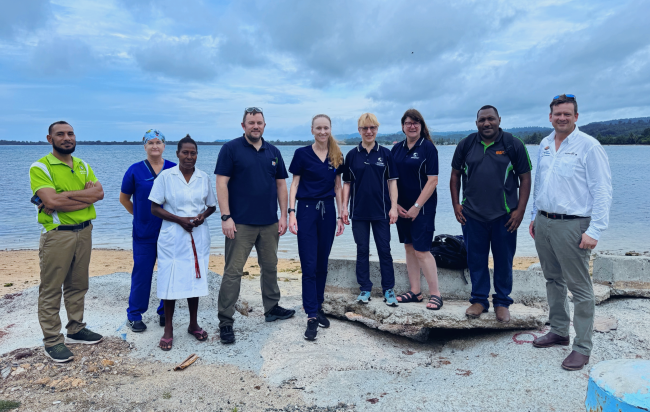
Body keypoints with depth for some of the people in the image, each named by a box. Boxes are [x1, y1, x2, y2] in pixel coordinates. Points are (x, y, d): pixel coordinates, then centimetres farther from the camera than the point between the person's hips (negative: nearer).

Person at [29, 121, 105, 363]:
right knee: (51, 290, 2)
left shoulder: (83, 166, 11)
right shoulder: (40, 167, -7)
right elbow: (52, 201, -21)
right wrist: (86, 196, -13)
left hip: (84, 231, 6)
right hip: (57, 234, -6)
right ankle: (52, 342, 11)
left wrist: (65, 195, -15)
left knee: (78, 285, 15)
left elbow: (99, 193, -5)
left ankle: (75, 330, 28)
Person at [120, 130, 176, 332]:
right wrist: (140, 215, 10)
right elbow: (124, 198, 9)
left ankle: (165, 312, 25)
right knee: (141, 274, 4)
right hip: (144, 233, -1)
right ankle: (134, 315, 19)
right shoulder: (135, 170, -2)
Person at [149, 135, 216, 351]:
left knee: (195, 278, 10)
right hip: (173, 237, -3)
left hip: (198, 237, 3)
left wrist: (203, 215, -8)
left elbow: (212, 206, 14)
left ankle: (193, 324, 25)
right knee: (170, 280, 0)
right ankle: (168, 329, 15)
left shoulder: (204, 178, 5)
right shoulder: (165, 176, -3)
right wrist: (179, 219, -15)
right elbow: (154, 208, -4)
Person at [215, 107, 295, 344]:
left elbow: (281, 184, 12)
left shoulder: (273, 152, 10)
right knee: (233, 272, -3)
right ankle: (225, 322, 5)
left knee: (270, 267, 16)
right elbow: (221, 183, -9)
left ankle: (272, 308, 33)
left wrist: (283, 216, 6)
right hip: (240, 223, -5)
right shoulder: (231, 149, -3)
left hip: (269, 223, 5)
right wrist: (226, 217, -16)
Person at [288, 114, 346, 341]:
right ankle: (312, 317, 0)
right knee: (309, 266, -5)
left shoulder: (336, 156, 8)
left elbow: (338, 187, 12)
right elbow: (294, 184, -1)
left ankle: (318, 307, 24)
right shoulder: (302, 154, -2)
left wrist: (341, 215, 9)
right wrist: (291, 212, -10)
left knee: (322, 264, 11)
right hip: (307, 209, -3)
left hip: (328, 210, 4)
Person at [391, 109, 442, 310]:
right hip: (402, 208, 6)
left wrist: (417, 206, -14)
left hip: (422, 207, -6)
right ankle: (415, 291, 21)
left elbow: (432, 181, -12)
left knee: (421, 251, -8)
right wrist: (395, 204, -1)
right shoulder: (397, 148, 8)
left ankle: (435, 294, 4)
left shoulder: (428, 147, -7)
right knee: (409, 248, 10)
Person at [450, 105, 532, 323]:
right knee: (476, 259, 9)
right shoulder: (466, 145, 4)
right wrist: (456, 204, 3)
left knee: (504, 260, 7)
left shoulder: (514, 145, -2)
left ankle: (502, 302, 23)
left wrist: (520, 210, -8)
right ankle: (479, 299, 25)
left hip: (504, 215, -1)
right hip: (472, 215, 2)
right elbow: (455, 175, 10)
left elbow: (525, 178, -1)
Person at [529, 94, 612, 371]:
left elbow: (602, 191, -12)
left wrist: (594, 230, -17)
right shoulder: (544, 145, 11)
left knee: (580, 288, 0)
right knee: (553, 280, 16)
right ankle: (559, 331, 31)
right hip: (543, 223, 7)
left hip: (571, 225, -7)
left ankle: (583, 347, 10)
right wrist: (534, 217, 17)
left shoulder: (588, 146, -9)